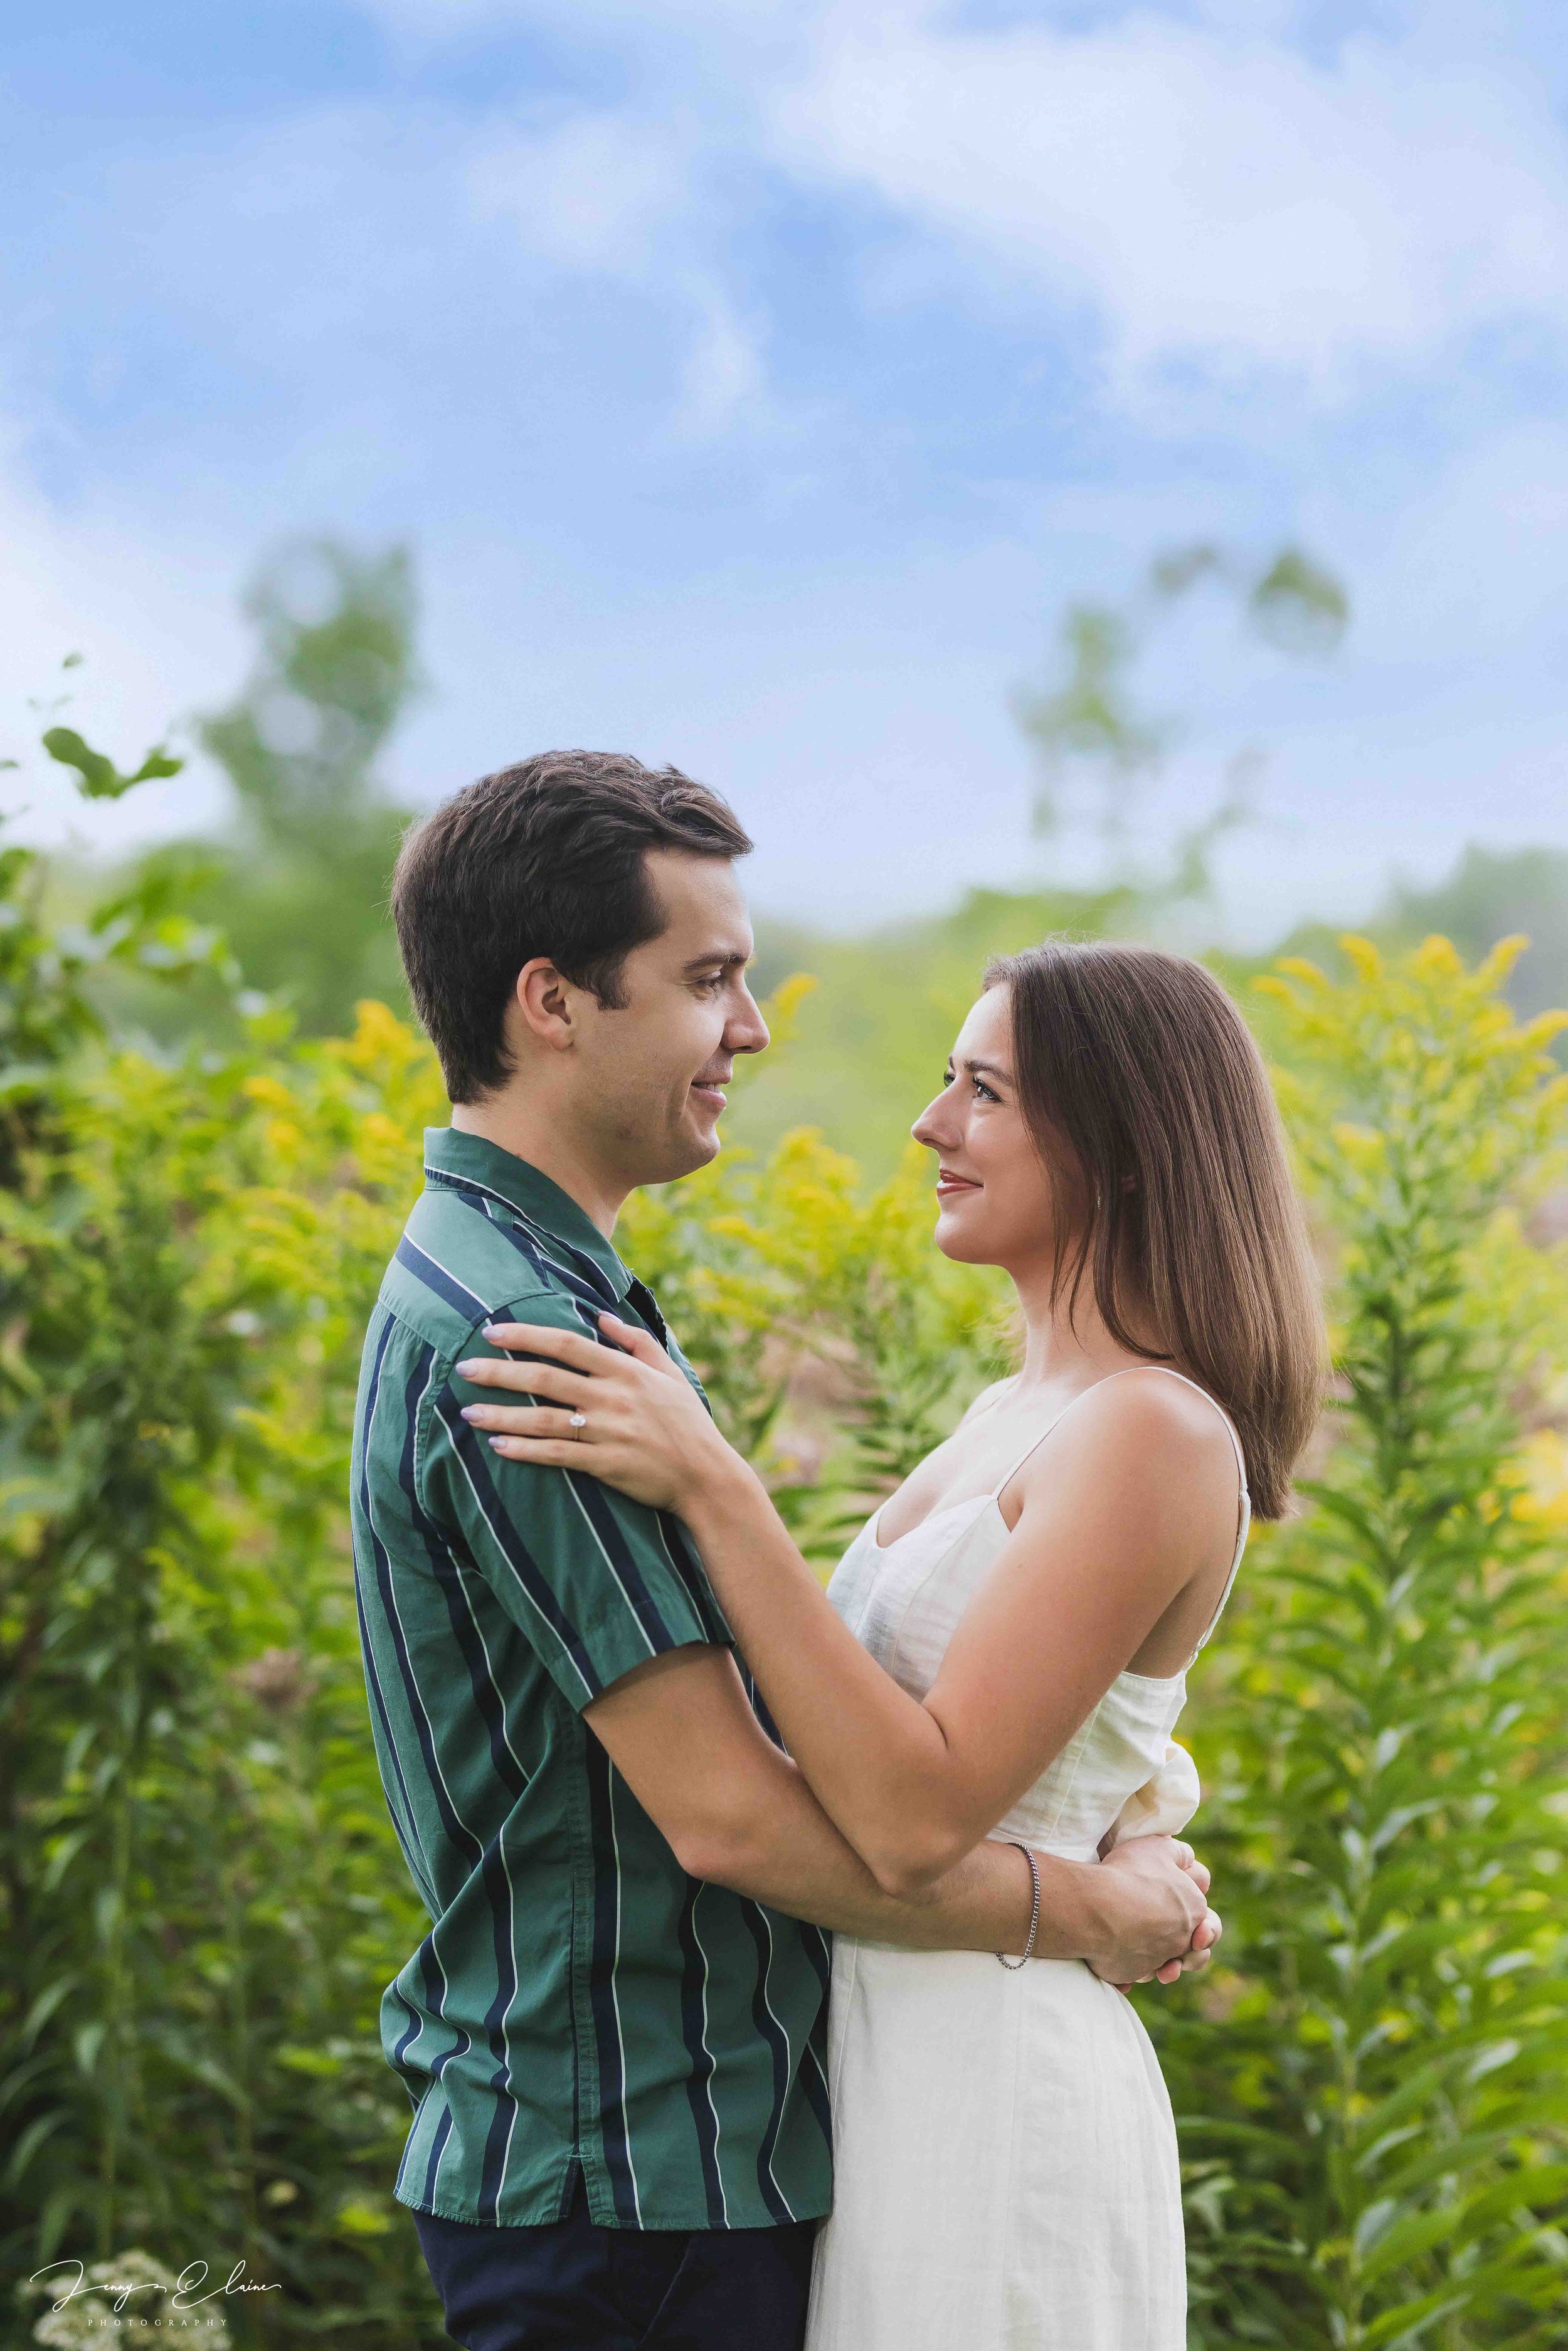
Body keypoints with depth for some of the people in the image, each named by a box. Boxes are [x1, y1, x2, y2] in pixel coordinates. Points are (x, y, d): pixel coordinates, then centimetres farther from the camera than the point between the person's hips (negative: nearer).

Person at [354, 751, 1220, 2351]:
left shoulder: (494, 1286, 11)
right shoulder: (517, 1335, -23)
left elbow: (732, 1723, 13)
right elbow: (728, 1811, -24)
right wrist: (1081, 1912, -12)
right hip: (630, 2178, -10)